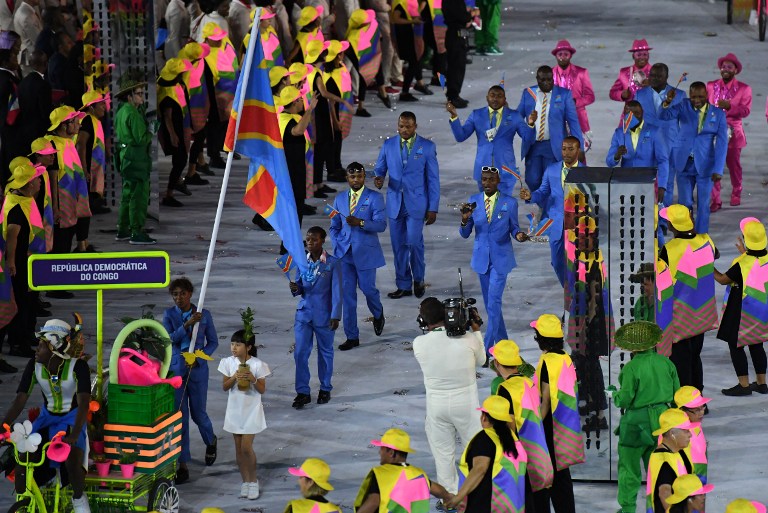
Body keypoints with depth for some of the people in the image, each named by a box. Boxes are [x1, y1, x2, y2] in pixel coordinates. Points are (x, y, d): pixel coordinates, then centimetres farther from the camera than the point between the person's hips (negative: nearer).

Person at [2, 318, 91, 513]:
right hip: (47, 417, 4)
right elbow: (20, 399, -16)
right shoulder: (35, 365, -14)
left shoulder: (78, 367, -24)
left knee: (72, 460, -30)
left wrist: (74, 435, -46)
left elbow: (84, 404, -31)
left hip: (72, 418, -4)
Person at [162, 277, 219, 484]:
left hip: (197, 370, -1)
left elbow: (213, 342, 4)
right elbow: (168, 339, -14)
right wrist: (187, 325, -25)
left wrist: (199, 357, -11)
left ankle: (210, 442, 44)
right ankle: (182, 465, 5)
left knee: (198, 413, 9)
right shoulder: (169, 315, 0)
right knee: (180, 416, 0)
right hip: (176, 370, 1)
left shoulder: (204, 315, -2)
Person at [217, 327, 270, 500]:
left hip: (251, 410, -4)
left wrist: (253, 379, -26)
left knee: (246, 447, -8)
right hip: (235, 410, 4)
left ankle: (253, 480, 10)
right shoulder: (229, 362, -4)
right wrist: (234, 378, -20)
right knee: (239, 448, 8)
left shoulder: (257, 365, -14)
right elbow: (224, 387, -2)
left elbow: (262, 390, -8)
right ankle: (245, 481, 22)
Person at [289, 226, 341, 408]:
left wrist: (335, 316, -12)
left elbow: (336, 291, -8)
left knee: (325, 352, 12)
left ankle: (325, 389, 27)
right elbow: (300, 287, 10)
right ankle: (302, 392, 4)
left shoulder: (332, 263, -9)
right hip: (304, 313, 3)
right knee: (300, 353, -3)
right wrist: (295, 288, -14)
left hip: (324, 315, -3)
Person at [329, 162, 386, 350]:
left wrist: (360, 223, -29)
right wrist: (337, 246, 1)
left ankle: (378, 314, 35)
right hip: (345, 253, 4)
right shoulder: (340, 199, 10)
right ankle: (352, 337, 8)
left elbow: (381, 224, -14)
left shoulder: (374, 197, -4)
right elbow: (334, 227, 16)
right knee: (347, 294, 2)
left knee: (367, 287, 0)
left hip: (366, 252, -4)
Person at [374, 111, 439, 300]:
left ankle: (418, 278, 11)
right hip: (395, 203, 3)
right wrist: (378, 178, -16)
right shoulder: (388, 145, 5)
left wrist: (433, 208, -4)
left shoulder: (427, 147, -2)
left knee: (414, 242, -12)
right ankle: (403, 286, 16)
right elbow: (379, 168, 11)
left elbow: (433, 179, -1)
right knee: (398, 246, 5)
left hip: (416, 203, -3)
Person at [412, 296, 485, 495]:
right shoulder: (468, 339, -18)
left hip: (436, 405, 0)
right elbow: (481, 360, 2)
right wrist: (476, 330, 8)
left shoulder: (419, 344, -17)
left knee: (443, 452, 16)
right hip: (466, 404, 0)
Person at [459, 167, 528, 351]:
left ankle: (487, 348, -10)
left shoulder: (510, 203, -4)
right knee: (490, 303, 12)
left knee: (494, 302, -11)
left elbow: (513, 228, 4)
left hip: (500, 259, -3)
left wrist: (518, 235, -19)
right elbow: (465, 234, 2)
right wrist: (465, 219, -19)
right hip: (482, 258, 3)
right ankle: (502, 342, 26)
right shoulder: (473, 201, 2)